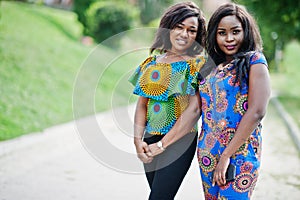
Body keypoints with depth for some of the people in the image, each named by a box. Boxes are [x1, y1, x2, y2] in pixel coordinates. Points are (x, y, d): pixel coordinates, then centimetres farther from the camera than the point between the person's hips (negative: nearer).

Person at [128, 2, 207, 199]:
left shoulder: (198, 64, -6)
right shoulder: (152, 61, 9)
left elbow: (194, 109, -13)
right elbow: (142, 103, 9)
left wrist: (163, 144, -13)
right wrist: (138, 139, -5)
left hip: (180, 140, -5)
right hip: (150, 140, 5)